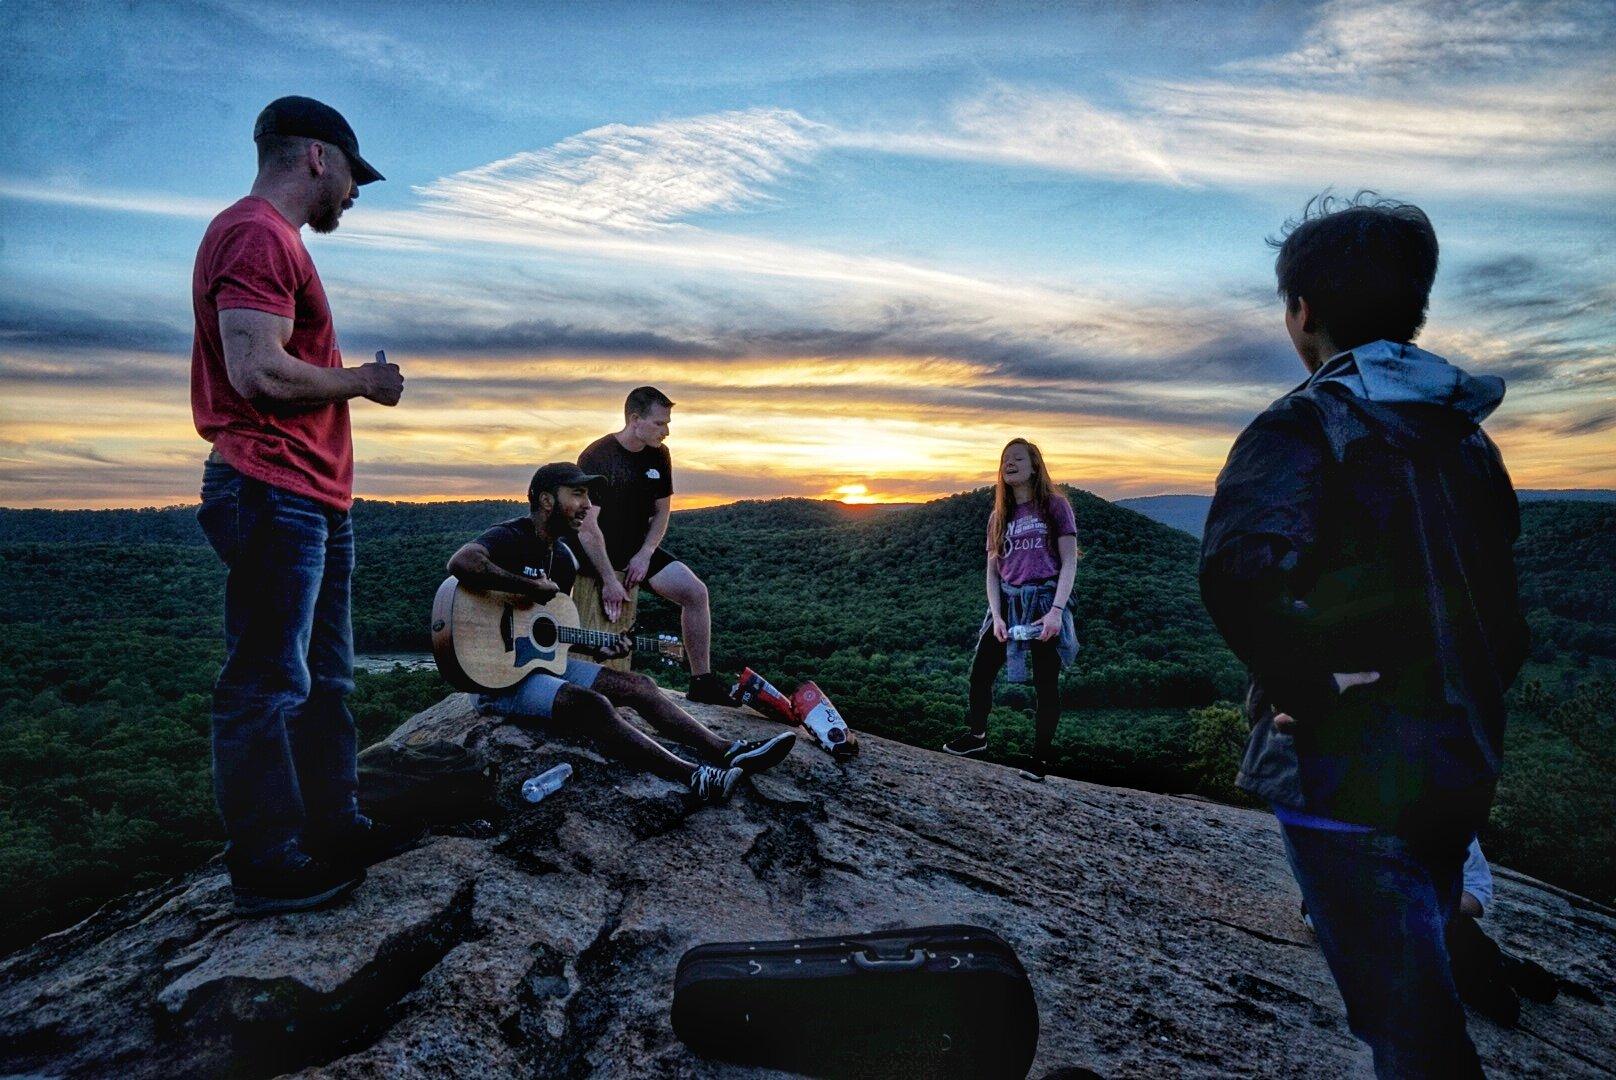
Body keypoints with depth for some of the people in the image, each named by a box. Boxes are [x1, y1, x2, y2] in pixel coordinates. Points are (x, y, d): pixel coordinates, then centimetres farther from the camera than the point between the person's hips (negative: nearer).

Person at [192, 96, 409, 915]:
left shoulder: (276, 239, 22)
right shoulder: (257, 234, -11)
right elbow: (259, 372, -21)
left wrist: (351, 378, 12)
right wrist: (361, 380, -8)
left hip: (313, 496, 11)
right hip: (275, 494, -11)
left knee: (323, 678, 15)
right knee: (269, 685, -4)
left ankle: (333, 826, 26)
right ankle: (266, 865, 7)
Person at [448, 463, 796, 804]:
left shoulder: (564, 555, 12)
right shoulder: (509, 538, -15)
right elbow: (461, 562, -38)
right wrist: (532, 588, -29)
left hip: (545, 659, 9)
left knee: (637, 684, -3)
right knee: (593, 705, -30)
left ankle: (728, 752, -8)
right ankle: (695, 778, -33)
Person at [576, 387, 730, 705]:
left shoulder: (659, 456, 2)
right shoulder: (596, 457, -17)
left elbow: (662, 512, 7)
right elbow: (587, 526, -21)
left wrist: (644, 555, -9)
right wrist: (609, 580, -24)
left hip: (639, 548, 4)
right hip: (597, 551, -4)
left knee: (696, 591, -12)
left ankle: (702, 682, -3)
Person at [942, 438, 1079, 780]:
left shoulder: (1054, 505, -3)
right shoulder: (999, 516, 11)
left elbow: (1069, 562, -7)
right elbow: (992, 572, 9)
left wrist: (1056, 611, -16)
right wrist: (996, 616, -4)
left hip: (1045, 602, -5)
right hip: (1007, 602, 5)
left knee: (1046, 683, 1)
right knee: (980, 672, 7)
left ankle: (1041, 757, 15)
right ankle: (976, 735, 29)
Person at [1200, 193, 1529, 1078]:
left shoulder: (1304, 427, -14)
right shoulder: (1465, 437, 10)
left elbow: (1236, 572, -35)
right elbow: (1506, 615, 16)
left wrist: (1308, 682, -22)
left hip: (1348, 769, -8)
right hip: (1461, 765, 8)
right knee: (1424, 1002, 25)